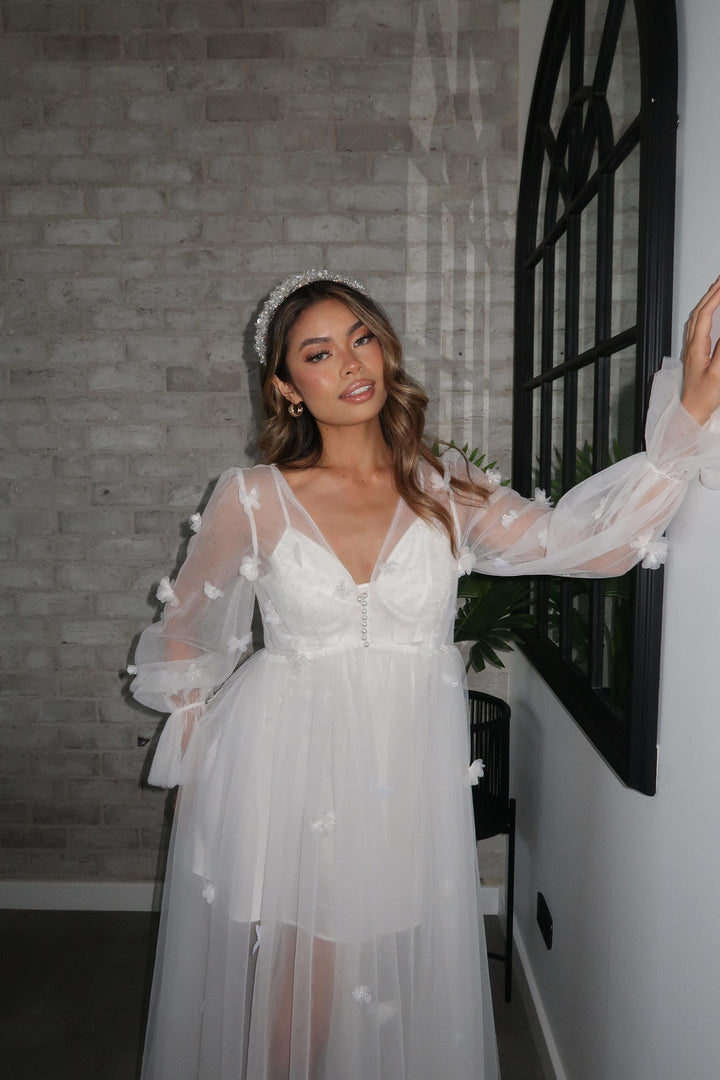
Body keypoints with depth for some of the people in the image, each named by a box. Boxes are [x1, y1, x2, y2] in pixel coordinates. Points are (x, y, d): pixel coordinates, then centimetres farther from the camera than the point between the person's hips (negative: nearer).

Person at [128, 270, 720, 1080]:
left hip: (401, 778, 2)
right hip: (281, 775, -1)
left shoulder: (447, 493, -2)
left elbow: (593, 542, -15)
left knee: (375, 988, 13)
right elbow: (181, 633, 8)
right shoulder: (253, 501, -6)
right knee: (295, 993, 9)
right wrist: (195, 763, 8)